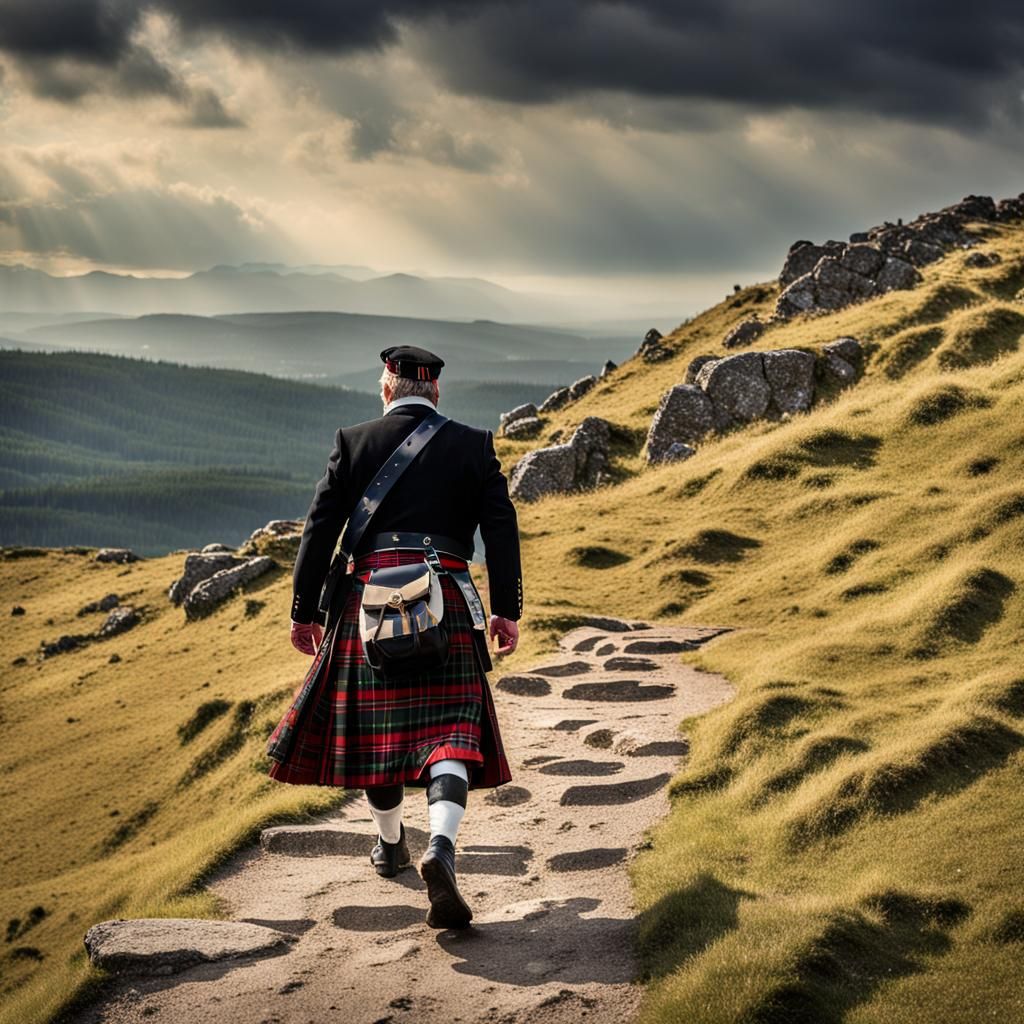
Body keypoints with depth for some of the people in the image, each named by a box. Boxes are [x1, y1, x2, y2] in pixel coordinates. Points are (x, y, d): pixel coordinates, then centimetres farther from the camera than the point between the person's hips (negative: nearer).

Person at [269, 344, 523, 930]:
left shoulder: (354, 442, 6)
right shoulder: (474, 444, 7)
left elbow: (321, 529, 3)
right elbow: (501, 528, 0)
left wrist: (305, 612, 8)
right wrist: (506, 610, 3)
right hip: (446, 601, -1)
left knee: (374, 724, 17)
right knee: (451, 729, -4)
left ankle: (391, 843, 33)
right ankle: (441, 847, -27)